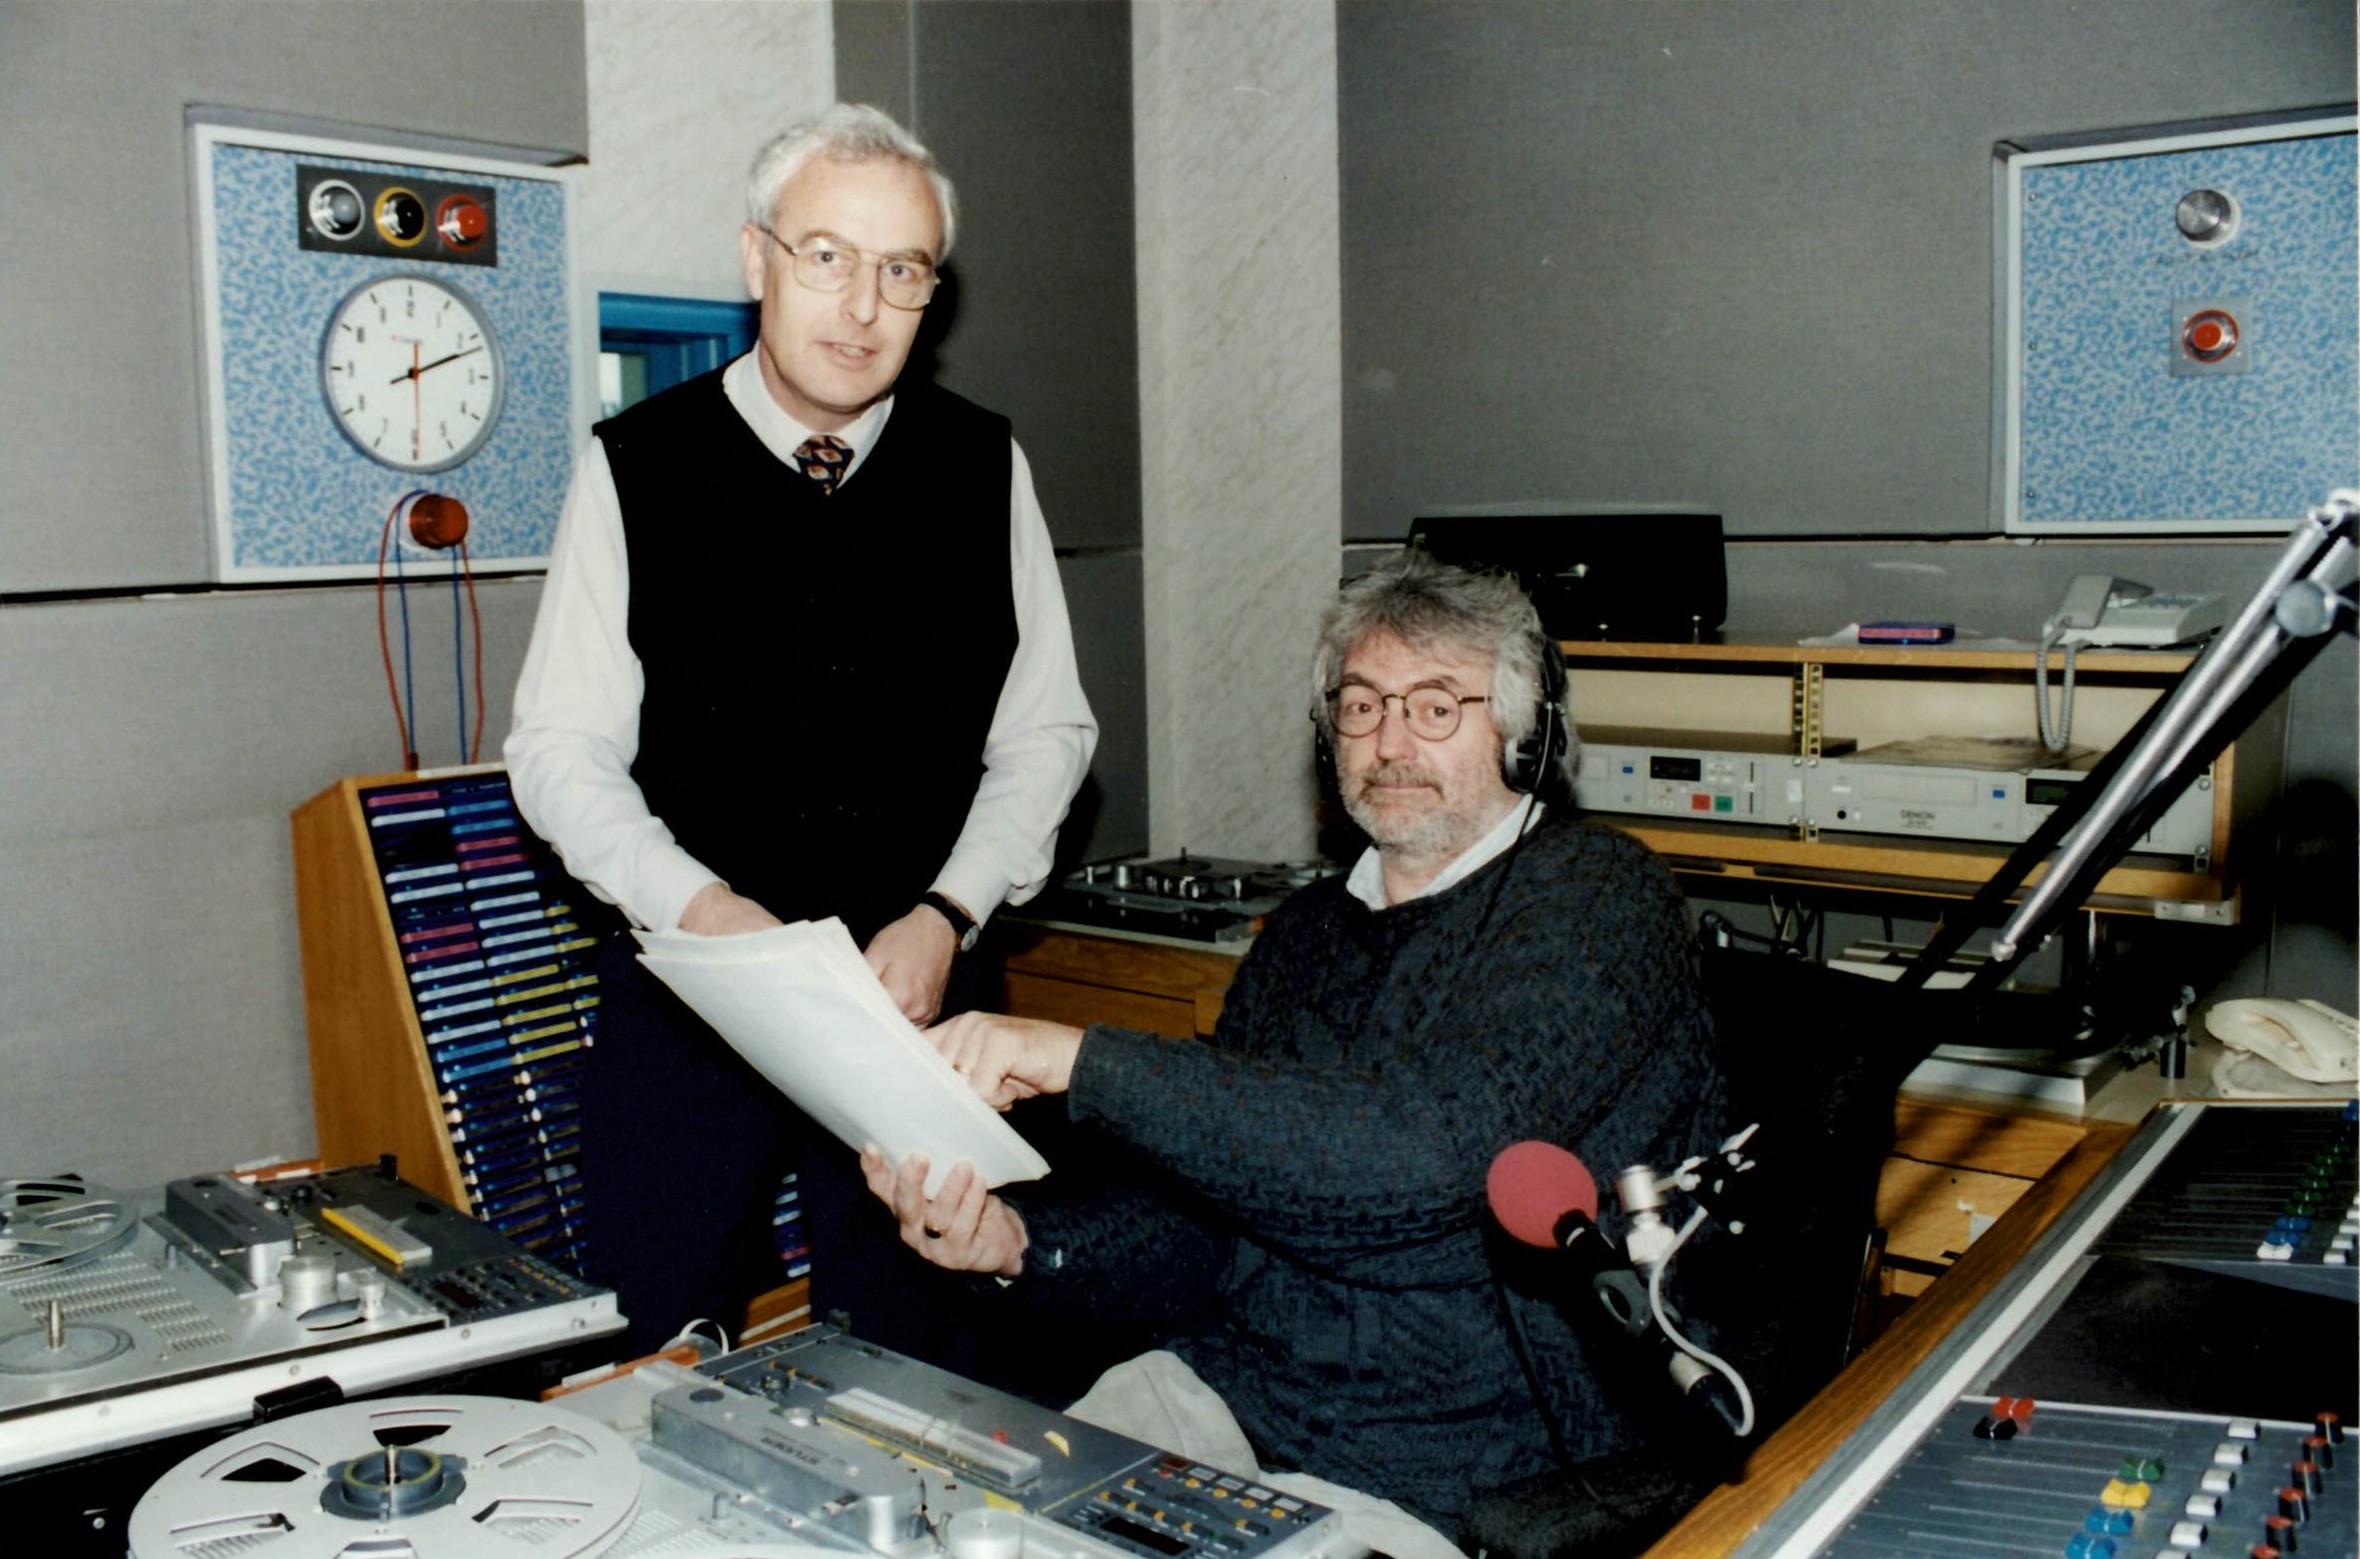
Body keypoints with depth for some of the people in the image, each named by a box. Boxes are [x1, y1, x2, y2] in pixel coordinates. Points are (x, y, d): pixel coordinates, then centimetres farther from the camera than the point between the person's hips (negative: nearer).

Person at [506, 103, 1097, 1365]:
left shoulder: (983, 467, 2)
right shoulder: (635, 465, -2)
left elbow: (1045, 734, 5)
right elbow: (559, 747, -1)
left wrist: (945, 916, -9)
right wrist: (698, 905, -17)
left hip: (919, 990, 1)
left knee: (911, 1374, 9)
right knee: (656, 1371, 7)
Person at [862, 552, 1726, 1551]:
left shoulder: (1596, 895, -8)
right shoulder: (1309, 930, 13)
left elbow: (1429, 1146, -25)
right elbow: (1202, 1217, 11)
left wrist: (1086, 1063, -28)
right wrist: (1017, 1238, -9)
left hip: (1458, 1468, -6)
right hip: (1231, 1384, 6)